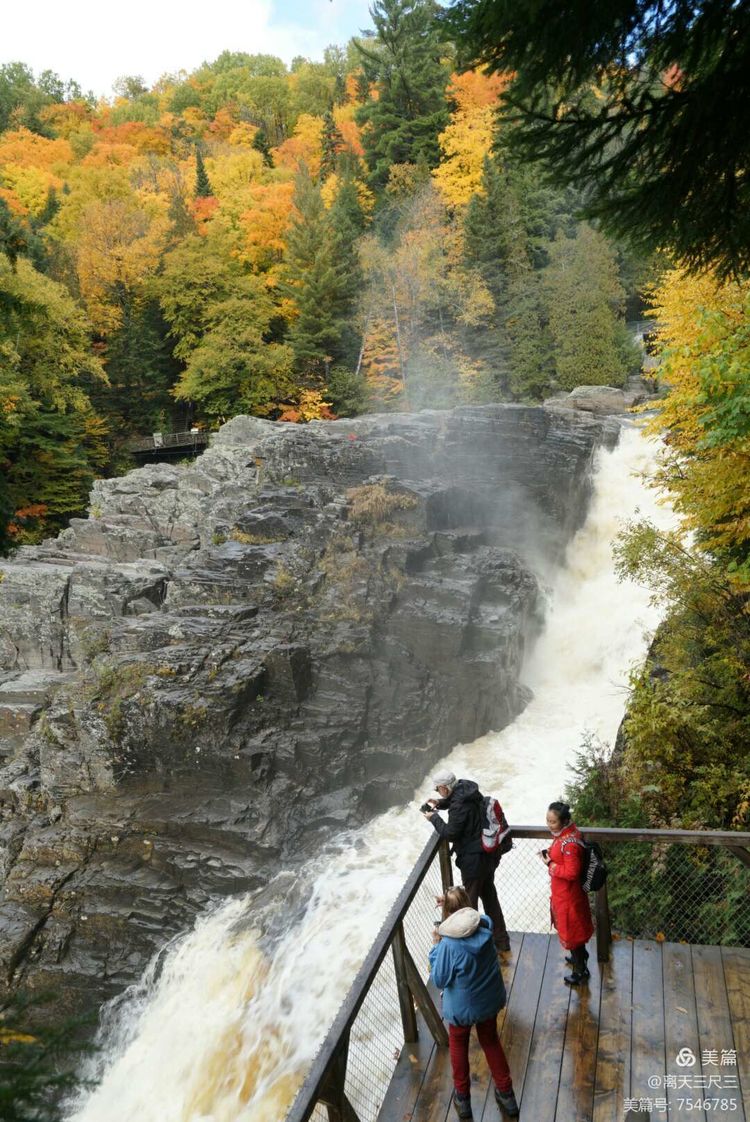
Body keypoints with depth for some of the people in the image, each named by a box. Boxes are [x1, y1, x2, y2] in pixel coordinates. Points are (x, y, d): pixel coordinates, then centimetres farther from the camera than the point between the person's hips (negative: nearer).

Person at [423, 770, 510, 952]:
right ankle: (501, 941, 35)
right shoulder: (469, 791, 0)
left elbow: (450, 833, -19)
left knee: (469, 903, 7)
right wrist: (440, 803, 8)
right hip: (488, 855, 10)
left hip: (473, 861, -10)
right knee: (489, 897, 23)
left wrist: (434, 818, -6)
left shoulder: (459, 806, -27)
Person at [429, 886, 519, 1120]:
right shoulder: (485, 927, -19)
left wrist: (436, 947, -13)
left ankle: (462, 1098, 40)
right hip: (490, 1000, 4)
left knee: (458, 1045, 24)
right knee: (491, 1041, 28)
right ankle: (506, 1094, 40)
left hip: (462, 1007, -4)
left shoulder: (449, 944, -32)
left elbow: (439, 980, -19)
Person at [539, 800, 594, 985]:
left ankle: (580, 971, 30)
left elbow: (571, 873, -29)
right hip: (562, 890, 9)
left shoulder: (569, 843, -35)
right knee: (574, 926, 29)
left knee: (570, 929, 11)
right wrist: (551, 854, -1)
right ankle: (580, 956, 51)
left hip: (567, 893, -9)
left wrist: (550, 864, -23)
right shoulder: (566, 831, -6)